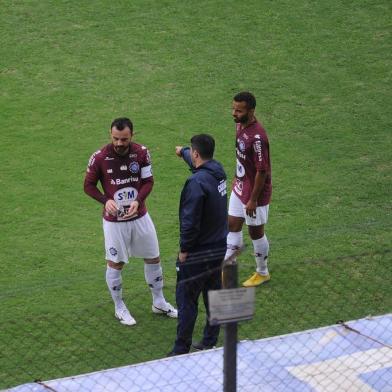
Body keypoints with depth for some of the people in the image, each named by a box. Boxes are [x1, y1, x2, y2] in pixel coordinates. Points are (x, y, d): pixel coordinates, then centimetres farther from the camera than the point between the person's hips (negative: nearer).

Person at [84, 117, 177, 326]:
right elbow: (88, 185, -5)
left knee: (153, 258, 13)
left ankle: (159, 302, 32)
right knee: (115, 264, 6)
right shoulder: (100, 157, -16)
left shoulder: (141, 153, -9)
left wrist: (138, 201, -21)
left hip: (140, 216, 3)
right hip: (114, 220, -3)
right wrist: (106, 200, -23)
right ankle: (119, 308, 26)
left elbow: (148, 181, -2)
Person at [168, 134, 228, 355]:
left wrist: (184, 250, -11)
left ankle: (181, 350, 8)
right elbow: (198, 162, 26)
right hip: (220, 248, 8)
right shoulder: (218, 170, 1)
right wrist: (183, 152, 45)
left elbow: (190, 222, -24)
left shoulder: (197, 183, -24)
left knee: (187, 301, 2)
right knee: (214, 297, 16)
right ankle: (210, 343, 26)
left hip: (198, 254, -8)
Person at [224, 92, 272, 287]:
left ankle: (262, 273, 29)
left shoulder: (257, 137, -30)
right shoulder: (240, 125, -2)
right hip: (239, 187, 8)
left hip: (255, 192, -8)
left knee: (256, 232, 9)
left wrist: (253, 200, -20)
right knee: (233, 226, 15)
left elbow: (262, 171, -25)